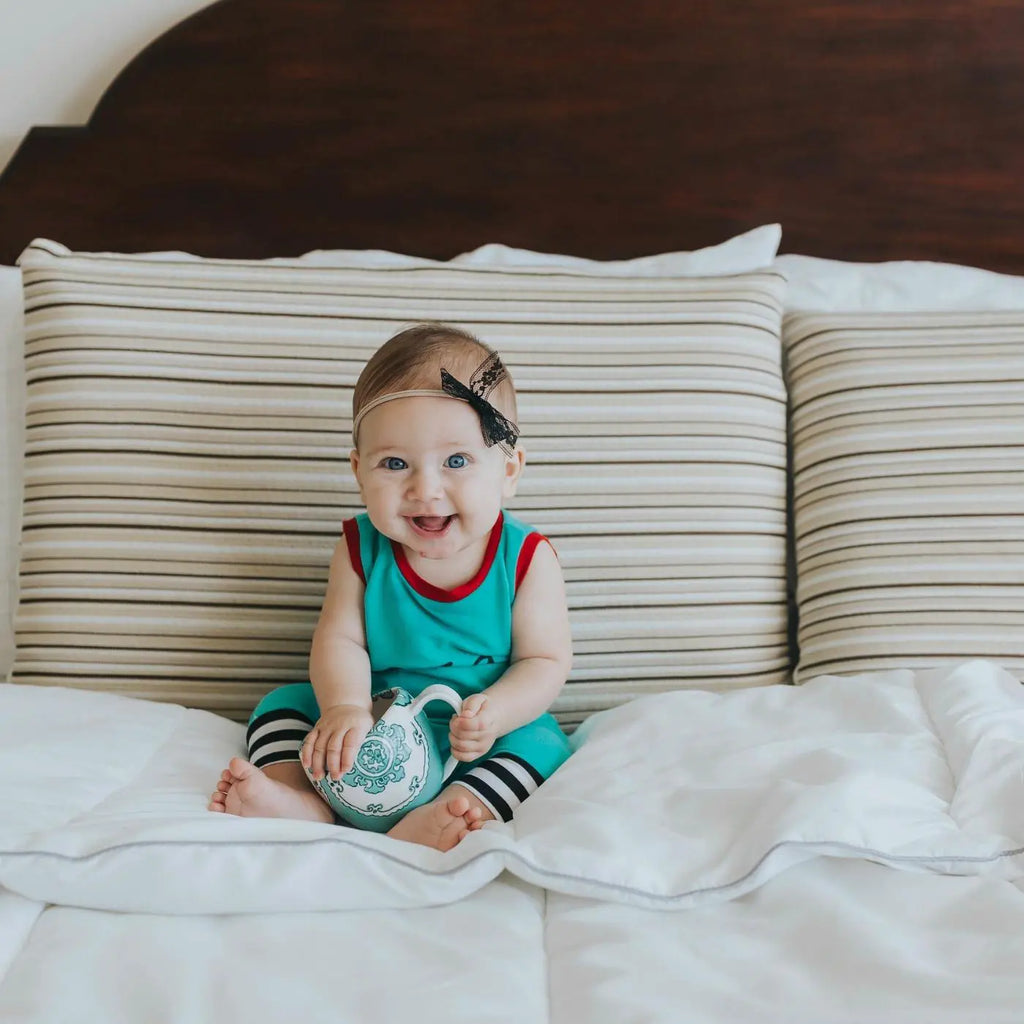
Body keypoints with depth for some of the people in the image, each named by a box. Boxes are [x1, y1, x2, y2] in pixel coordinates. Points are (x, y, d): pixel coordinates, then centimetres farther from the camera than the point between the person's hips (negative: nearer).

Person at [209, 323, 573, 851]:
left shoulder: (526, 559, -13)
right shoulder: (361, 549, -6)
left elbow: (544, 659, -10)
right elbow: (339, 638, -12)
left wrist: (494, 713, -30)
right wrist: (344, 706, -33)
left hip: (479, 733, -2)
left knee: (542, 744, -28)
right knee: (285, 702, -5)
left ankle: (440, 817, -41)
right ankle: (297, 796, -28)